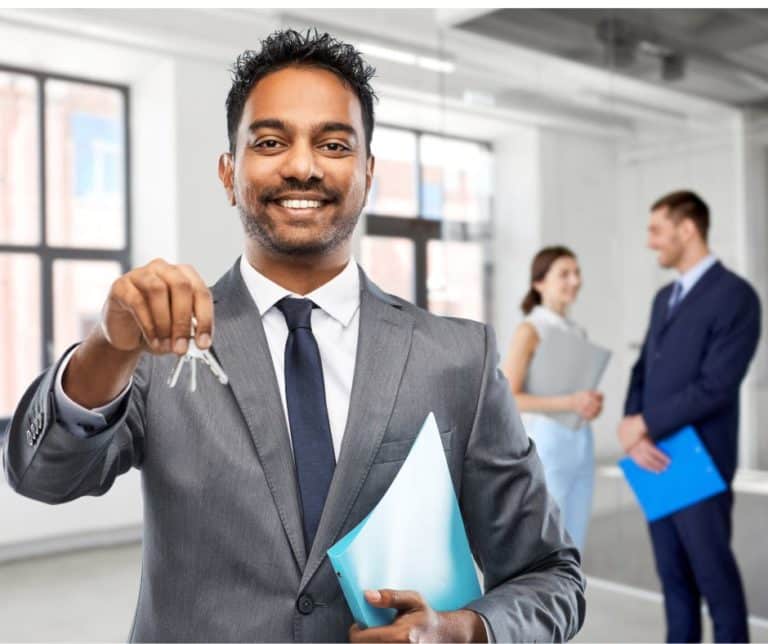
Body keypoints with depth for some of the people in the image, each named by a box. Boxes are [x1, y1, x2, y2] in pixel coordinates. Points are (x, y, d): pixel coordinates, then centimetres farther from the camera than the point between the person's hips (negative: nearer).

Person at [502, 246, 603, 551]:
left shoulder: (578, 333, 12)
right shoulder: (529, 330, -9)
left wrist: (592, 404, -1)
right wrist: (568, 403, -23)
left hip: (581, 446, 7)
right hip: (545, 447, -7)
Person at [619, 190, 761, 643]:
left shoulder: (736, 295, -12)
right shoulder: (665, 298, 14)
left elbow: (714, 387, -20)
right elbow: (643, 372, 11)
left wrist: (644, 425, -14)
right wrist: (634, 430, -8)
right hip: (656, 456, 7)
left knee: (712, 566, 6)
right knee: (672, 567, 14)